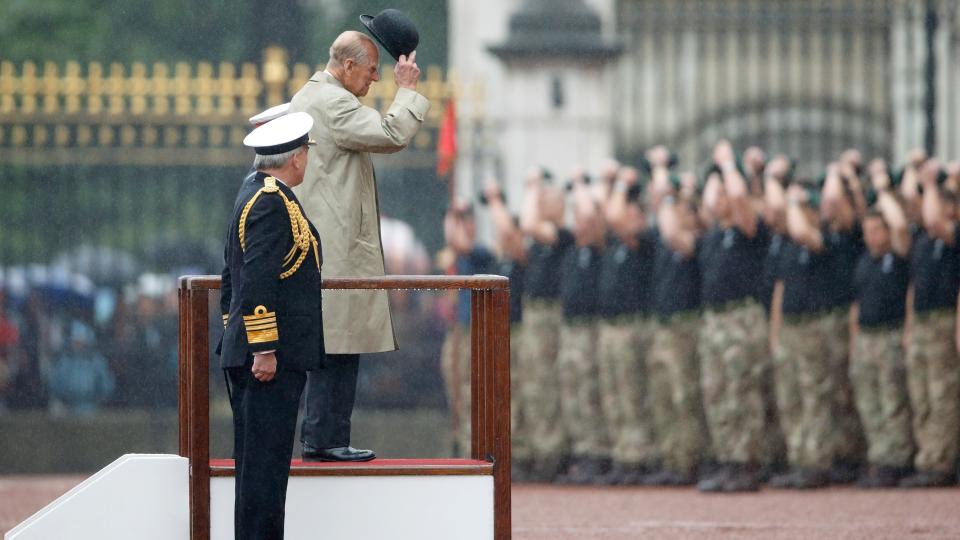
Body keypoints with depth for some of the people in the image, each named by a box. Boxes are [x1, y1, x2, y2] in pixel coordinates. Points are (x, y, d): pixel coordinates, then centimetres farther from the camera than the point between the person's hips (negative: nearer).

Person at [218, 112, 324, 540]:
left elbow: (234, 276, 23)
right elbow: (257, 283, -22)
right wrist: (264, 349, -22)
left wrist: (237, 337, 26)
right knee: (265, 461, -9)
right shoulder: (272, 202, -15)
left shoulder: (253, 193, 17)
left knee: (256, 463, 12)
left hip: (247, 355, 10)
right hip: (273, 357, -10)